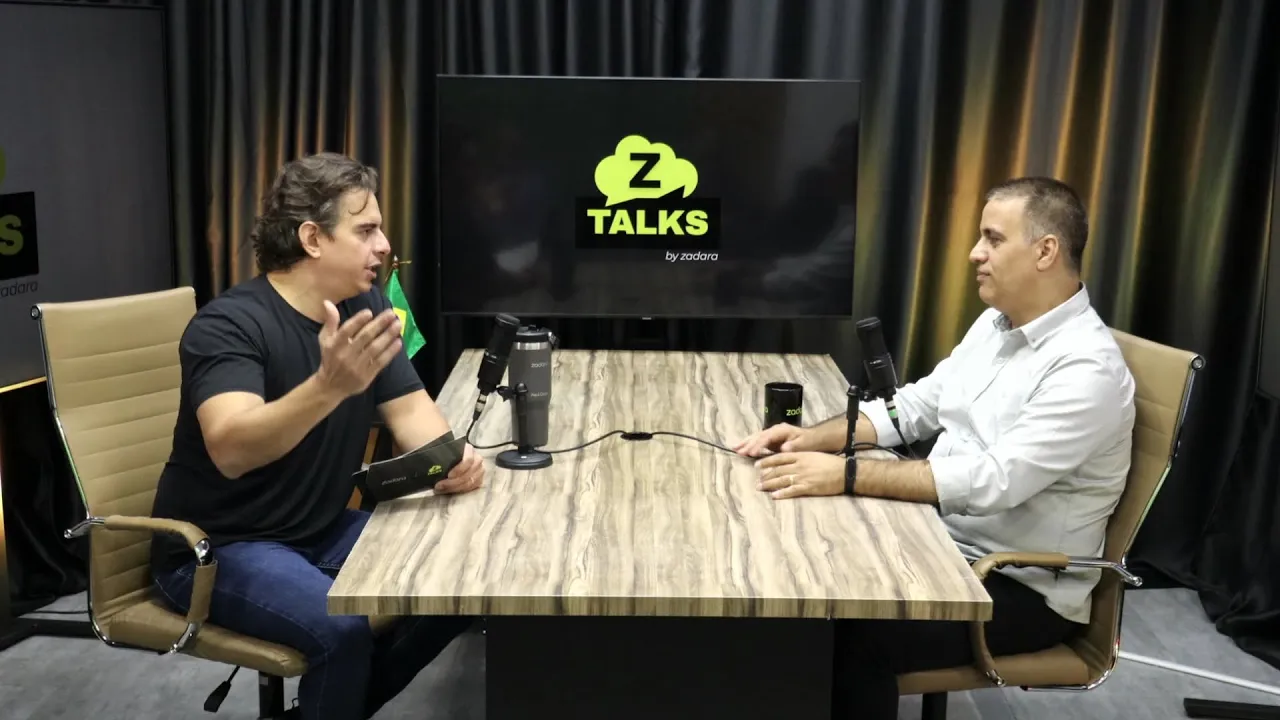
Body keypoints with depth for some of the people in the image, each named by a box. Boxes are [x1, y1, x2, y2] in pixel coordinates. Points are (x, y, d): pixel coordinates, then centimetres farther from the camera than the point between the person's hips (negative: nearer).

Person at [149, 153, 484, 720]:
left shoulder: (365, 306, 1)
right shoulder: (229, 323, -21)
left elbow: (410, 408, 0)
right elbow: (230, 448, -37)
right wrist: (330, 385, -53)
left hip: (321, 531, 8)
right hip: (217, 547, -7)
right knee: (341, 628, -31)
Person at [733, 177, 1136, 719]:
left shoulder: (1087, 368, -21)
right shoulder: (994, 324, 7)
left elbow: (994, 480, -30)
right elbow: (915, 405, 10)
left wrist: (848, 475, -33)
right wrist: (815, 437, -6)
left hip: (1023, 588, -8)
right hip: (947, 544, 8)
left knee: (852, 632, -25)